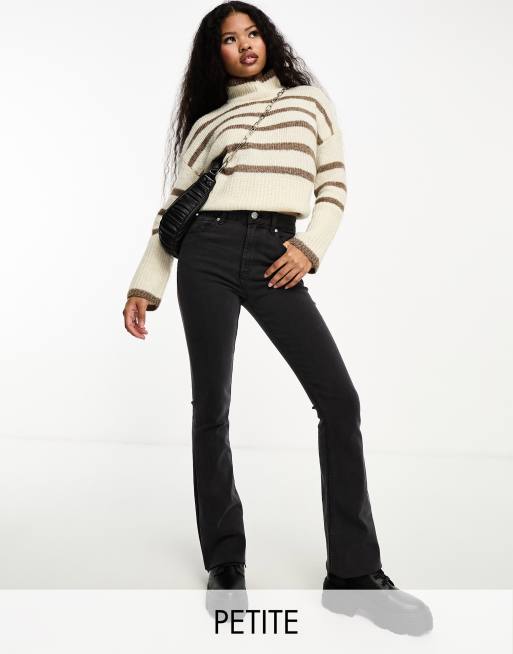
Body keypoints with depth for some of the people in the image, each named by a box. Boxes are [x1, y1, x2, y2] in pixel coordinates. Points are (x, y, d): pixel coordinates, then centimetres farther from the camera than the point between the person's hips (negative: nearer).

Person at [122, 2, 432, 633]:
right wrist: (144, 285, 6)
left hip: (276, 259, 0)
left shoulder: (309, 100, 19)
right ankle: (224, 560, 13)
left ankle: (353, 570, -3)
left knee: (339, 398, -12)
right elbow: (173, 209, 13)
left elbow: (333, 187, 12)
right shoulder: (207, 122, 17)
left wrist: (310, 248, -5)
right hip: (208, 254, 1)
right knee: (211, 404, -1)